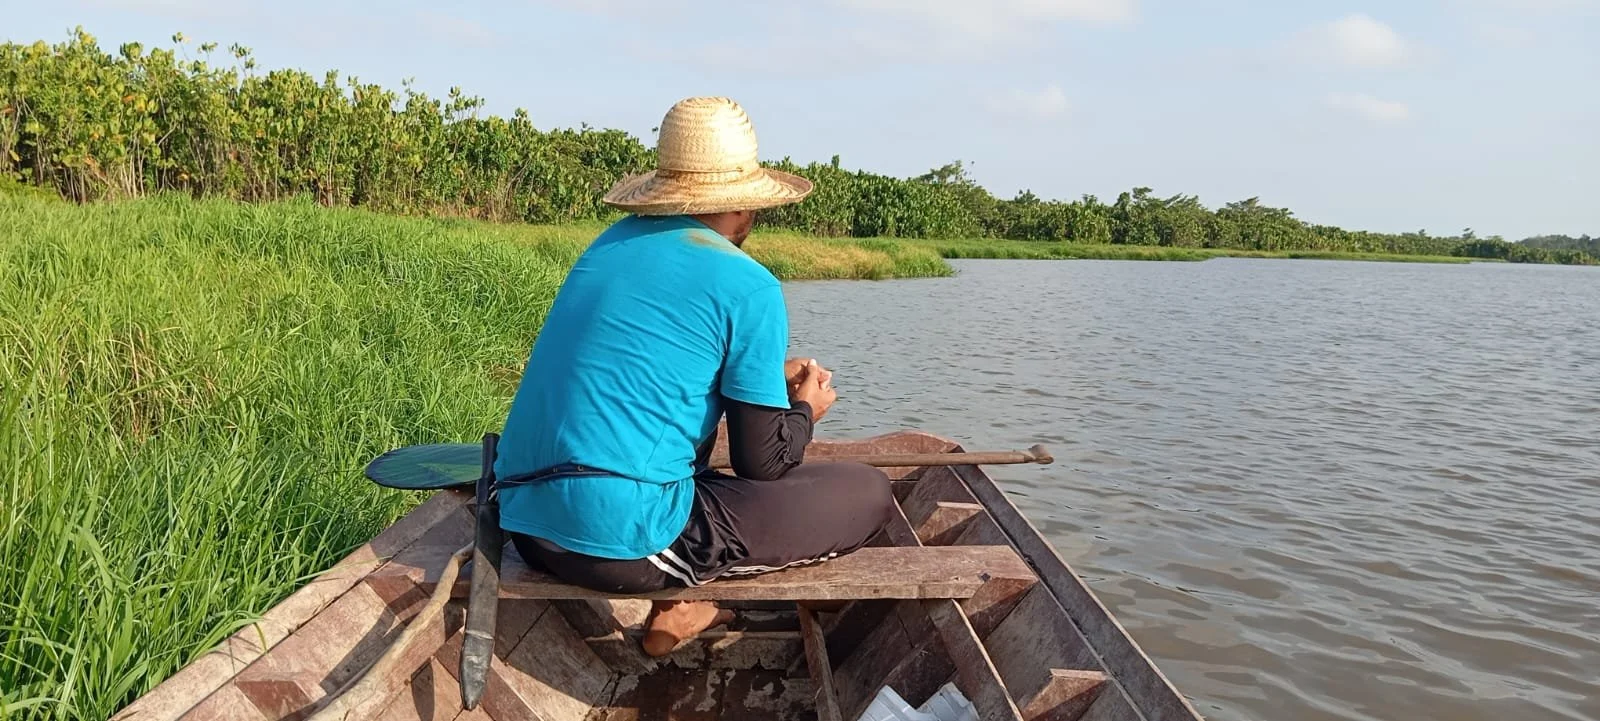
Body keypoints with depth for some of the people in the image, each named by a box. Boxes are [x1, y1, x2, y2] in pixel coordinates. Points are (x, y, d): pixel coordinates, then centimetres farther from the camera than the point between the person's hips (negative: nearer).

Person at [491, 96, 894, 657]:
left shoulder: (612, 243, 12)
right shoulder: (748, 286, -7)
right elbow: (762, 464, -3)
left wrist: (771, 373, 30)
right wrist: (805, 409, 18)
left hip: (527, 526, 8)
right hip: (626, 541, -8)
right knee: (868, 493, 4)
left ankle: (679, 600, 16)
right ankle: (680, 603, 4)